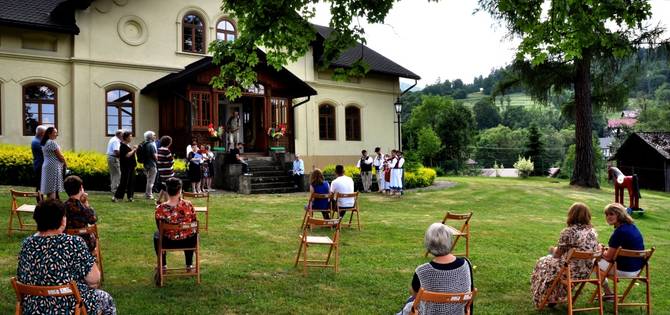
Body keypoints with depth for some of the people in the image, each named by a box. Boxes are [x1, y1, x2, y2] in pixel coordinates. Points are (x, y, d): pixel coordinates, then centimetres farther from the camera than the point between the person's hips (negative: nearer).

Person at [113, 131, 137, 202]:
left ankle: (130, 197, 15)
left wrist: (134, 149, 5)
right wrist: (133, 150, -11)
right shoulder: (123, 146, -12)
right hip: (126, 166, -9)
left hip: (131, 166, 9)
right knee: (124, 182, -7)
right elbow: (127, 155, -22)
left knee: (131, 182, 9)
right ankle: (116, 196, -2)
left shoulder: (129, 145, 13)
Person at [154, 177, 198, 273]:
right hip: (188, 242, 1)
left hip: (169, 242, 0)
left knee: (156, 235, 33)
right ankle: (189, 265, 43)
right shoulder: (188, 205, -20)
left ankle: (163, 265, 41)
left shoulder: (160, 209, -21)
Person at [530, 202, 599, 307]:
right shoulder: (593, 231, -1)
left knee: (542, 263, 22)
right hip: (586, 271, 6)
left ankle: (550, 298, 34)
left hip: (571, 270, -6)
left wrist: (553, 250, 14)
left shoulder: (568, 232, -19)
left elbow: (557, 254, -11)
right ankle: (557, 296, 38)